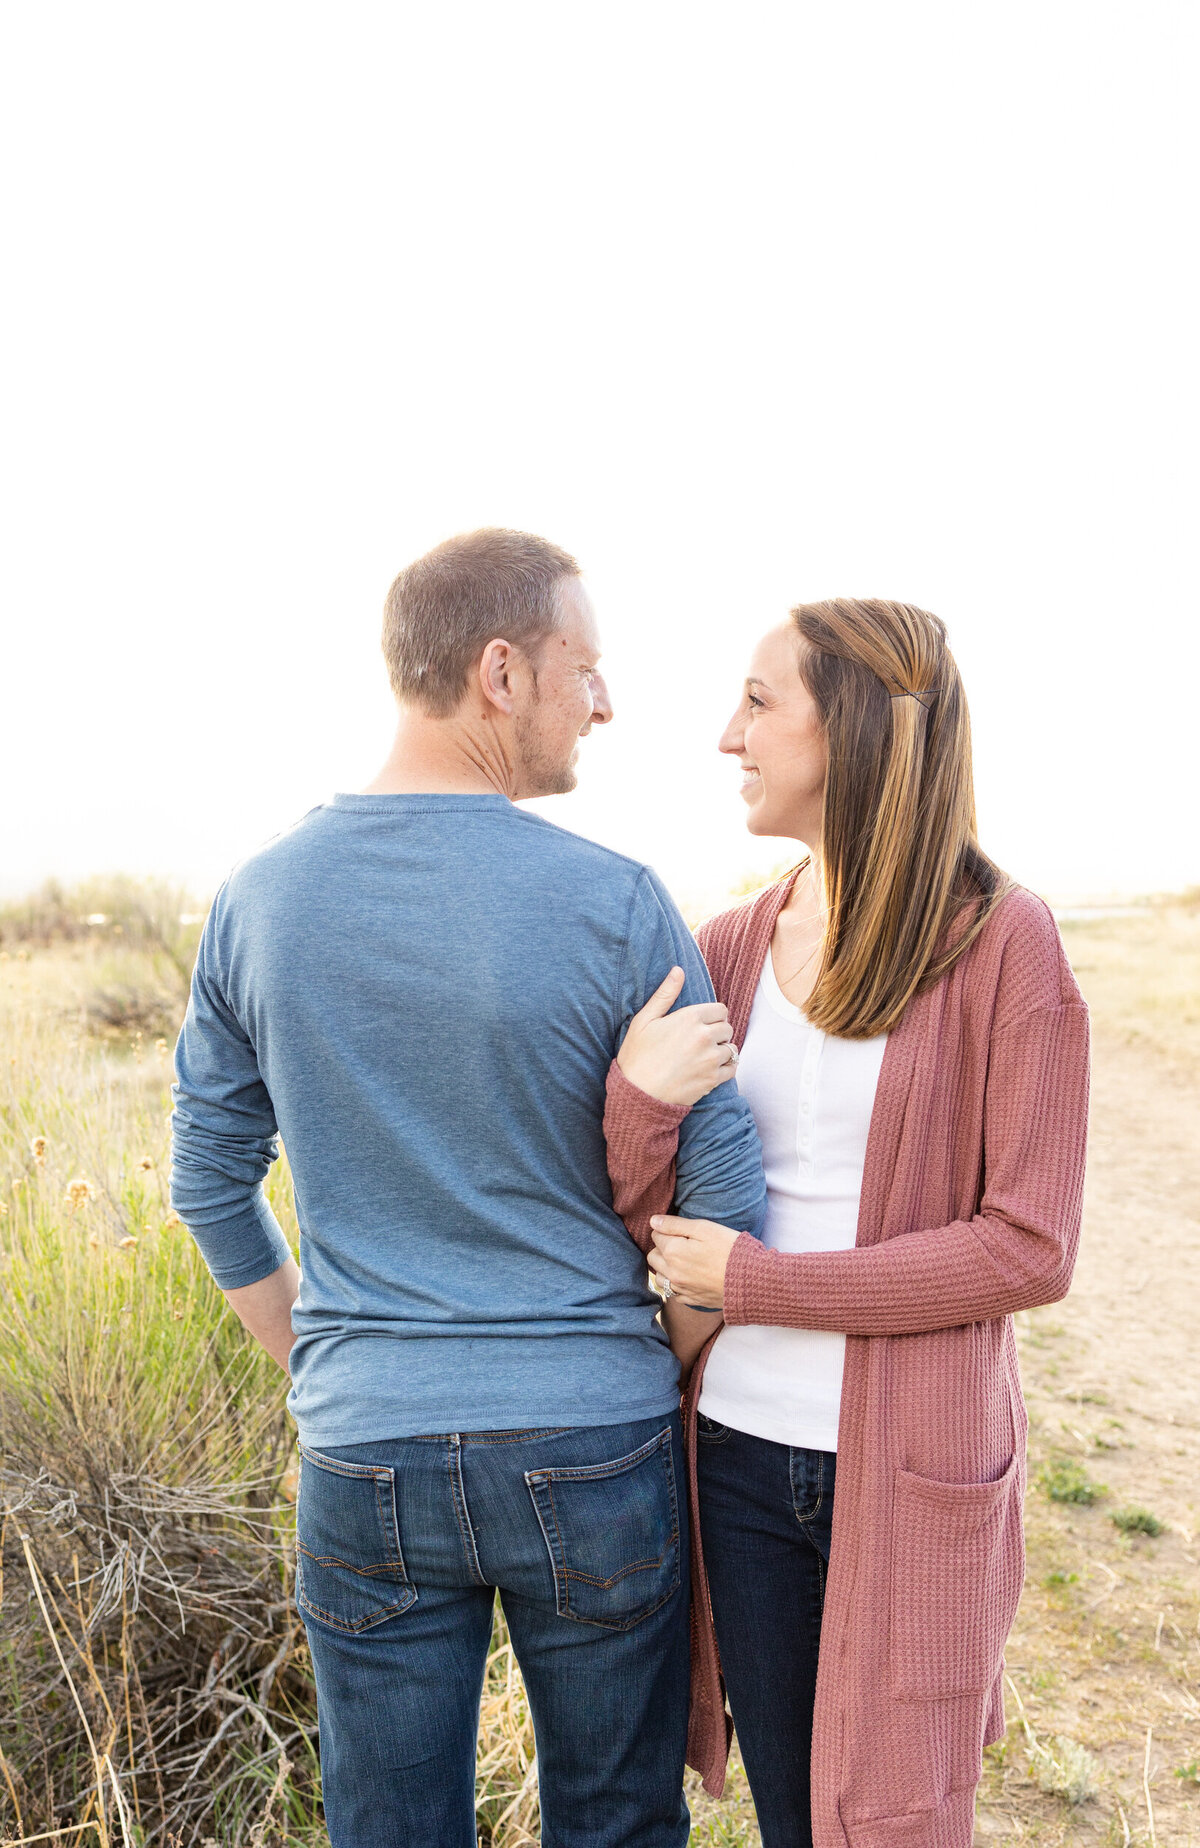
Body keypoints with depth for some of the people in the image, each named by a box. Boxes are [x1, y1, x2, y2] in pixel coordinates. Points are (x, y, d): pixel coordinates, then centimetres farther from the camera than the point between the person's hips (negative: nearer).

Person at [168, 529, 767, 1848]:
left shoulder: (256, 899, -4)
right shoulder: (615, 907, -15)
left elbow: (210, 1181, 6)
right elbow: (729, 1196, -10)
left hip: (364, 1461, 3)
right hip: (592, 1447, -2)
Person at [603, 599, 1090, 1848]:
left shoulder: (1001, 943, -11)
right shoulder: (730, 950, 2)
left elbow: (1030, 1251, -14)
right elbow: (635, 1220, 2)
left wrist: (755, 1282, -15)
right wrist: (637, 1098, -19)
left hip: (909, 1466, -4)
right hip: (740, 1450, 4)